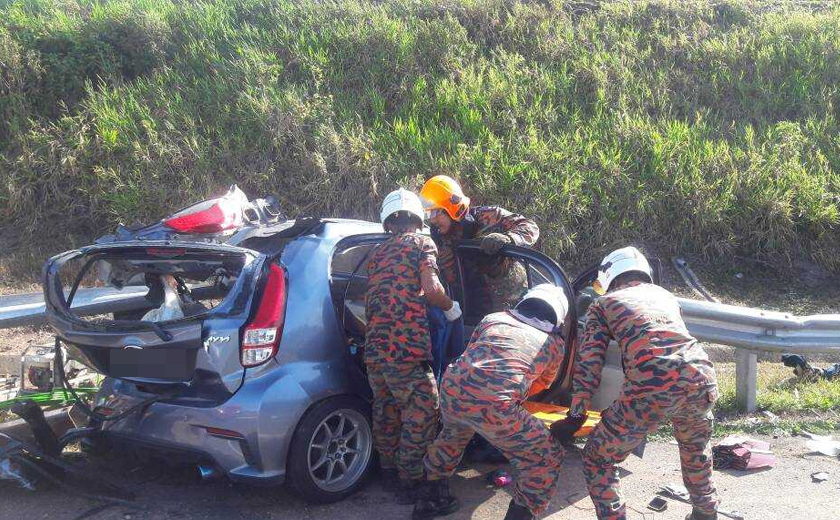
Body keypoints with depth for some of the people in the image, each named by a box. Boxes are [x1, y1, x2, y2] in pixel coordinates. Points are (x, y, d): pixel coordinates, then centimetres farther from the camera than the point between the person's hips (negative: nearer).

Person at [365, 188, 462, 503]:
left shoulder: (378, 252, 22)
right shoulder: (421, 243, 3)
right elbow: (430, 289, -10)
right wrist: (451, 307, 6)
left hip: (374, 348, 7)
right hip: (406, 348, -7)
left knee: (386, 412, 20)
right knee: (421, 415, 2)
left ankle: (389, 472, 32)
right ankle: (410, 482, 8)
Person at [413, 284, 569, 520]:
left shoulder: (493, 318, 25)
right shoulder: (555, 344, 21)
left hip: (451, 391, 5)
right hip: (495, 408, -5)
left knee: (452, 435, 39)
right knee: (546, 459, 17)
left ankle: (429, 500, 47)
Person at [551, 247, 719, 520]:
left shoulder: (603, 304, 21)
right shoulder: (665, 295, 32)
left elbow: (589, 362, 11)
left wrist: (575, 416, 11)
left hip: (650, 389, -5)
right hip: (701, 381, 5)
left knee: (598, 461, 16)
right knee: (696, 447, 37)